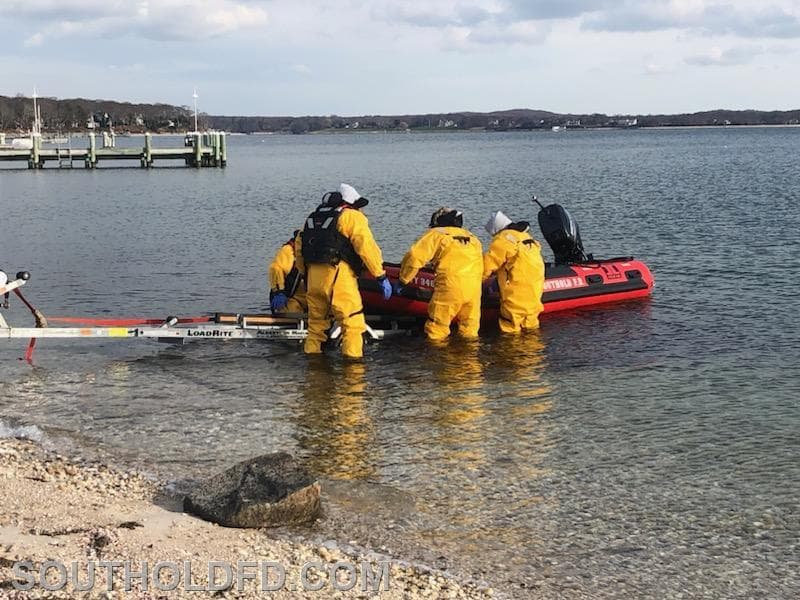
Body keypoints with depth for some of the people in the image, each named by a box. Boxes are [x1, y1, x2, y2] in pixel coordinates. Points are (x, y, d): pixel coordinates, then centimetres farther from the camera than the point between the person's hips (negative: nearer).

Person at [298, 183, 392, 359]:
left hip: (313, 276, 7)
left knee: (316, 323, 18)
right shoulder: (352, 217, 3)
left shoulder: (313, 218, 24)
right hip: (337, 275, -7)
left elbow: (301, 254, 22)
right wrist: (382, 276, -4)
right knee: (353, 324, -4)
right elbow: (367, 248, -7)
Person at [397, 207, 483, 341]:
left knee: (437, 329, 2)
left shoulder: (436, 234, 11)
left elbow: (414, 257, 3)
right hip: (474, 288, 5)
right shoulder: (473, 238, 26)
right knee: (469, 329, 12)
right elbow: (484, 268, 24)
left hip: (449, 286, -5)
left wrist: (403, 280, 13)